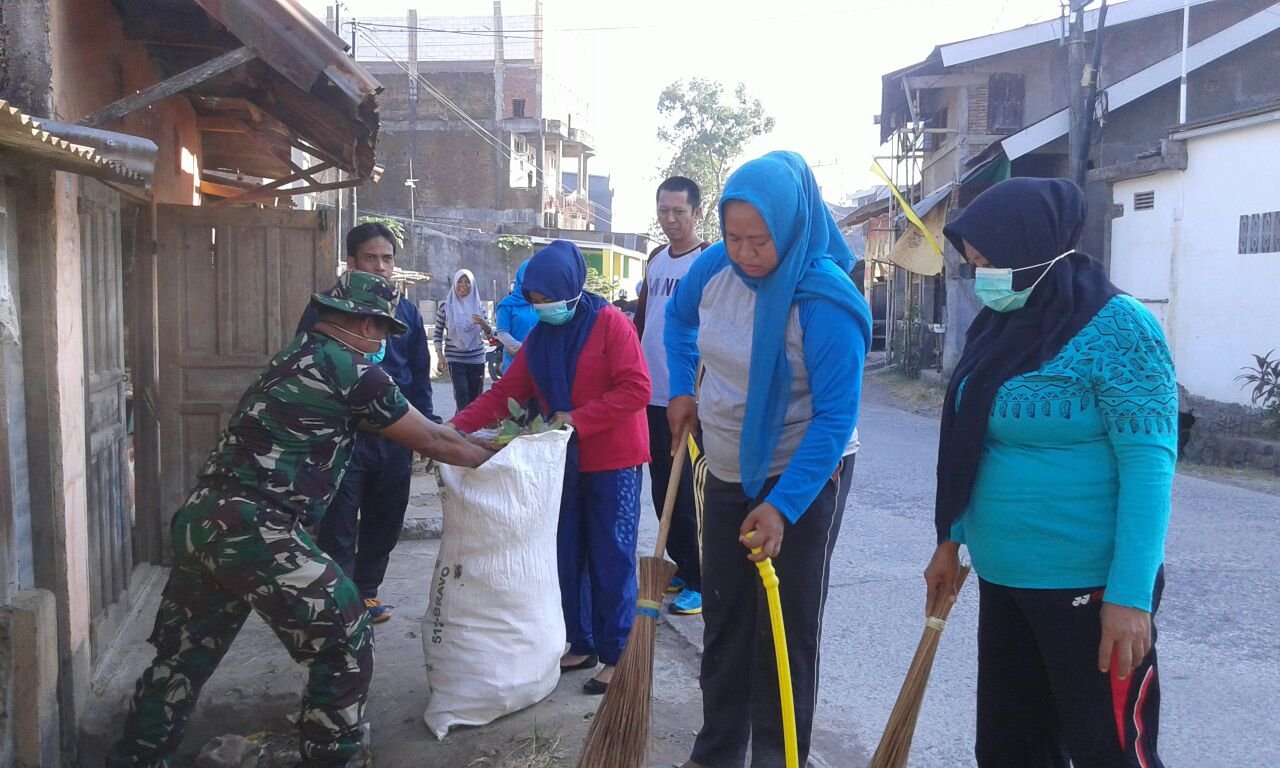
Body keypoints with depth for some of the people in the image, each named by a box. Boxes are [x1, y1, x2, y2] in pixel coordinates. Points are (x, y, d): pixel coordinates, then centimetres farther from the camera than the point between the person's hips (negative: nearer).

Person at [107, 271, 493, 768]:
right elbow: (431, 441, 3)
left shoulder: (296, 356, 19)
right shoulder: (351, 369, -6)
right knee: (344, 646, 6)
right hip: (254, 531, -9)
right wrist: (489, 458, 19)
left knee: (183, 654, 22)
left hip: (199, 520, 9)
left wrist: (461, 442, 37)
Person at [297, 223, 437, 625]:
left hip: (395, 438, 4)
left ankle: (366, 592, 33)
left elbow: (420, 377, 13)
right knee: (338, 529, 1)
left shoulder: (406, 312, 8)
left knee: (385, 521, 15)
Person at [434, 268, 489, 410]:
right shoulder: (445, 306, -1)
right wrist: (440, 356, -7)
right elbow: (438, 334, 4)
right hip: (455, 359, -3)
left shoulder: (478, 306, 5)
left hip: (477, 359, 3)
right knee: (462, 395, -14)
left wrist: (483, 323, -16)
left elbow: (488, 334, 5)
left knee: (475, 398, 6)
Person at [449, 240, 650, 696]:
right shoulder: (539, 338, 7)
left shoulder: (610, 323, -12)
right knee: (568, 555, 11)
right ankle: (582, 644, 26)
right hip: (566, 462, 7)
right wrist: (457, 426, -10)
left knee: (611, 558, -1)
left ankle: (617, 655, 10)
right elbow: (505, 394, 3)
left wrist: (577, 419, -22)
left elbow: (636, 389, -18)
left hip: (613, 462, -7)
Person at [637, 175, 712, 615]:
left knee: (687, 493, -3)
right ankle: (681, 566, 27)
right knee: (662, 489, 14)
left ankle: (700, 582, 8)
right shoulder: (656, 259, 13)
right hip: (652, 394, 7)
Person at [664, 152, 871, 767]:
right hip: (728, 470, 6)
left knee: (787, 627, 3)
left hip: (804, 476, -6)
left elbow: (835, 417, -27)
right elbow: (679, 317, 16)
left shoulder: (826, 301, -26)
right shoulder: (714, 267, -8)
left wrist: (782, 505, -32)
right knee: (723, 616, 16)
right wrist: (681, 390, 7)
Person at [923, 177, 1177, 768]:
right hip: (1003, 578, 8)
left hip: (1088, 585, -7)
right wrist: (953, 540, 16)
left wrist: (1130, 595, -22)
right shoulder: (1001, 327, 8)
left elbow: (1148, 465, -18)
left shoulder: (1116, 328, -14)